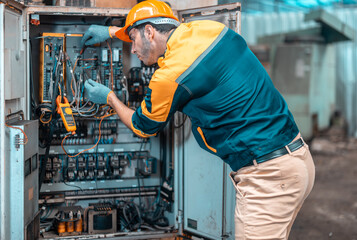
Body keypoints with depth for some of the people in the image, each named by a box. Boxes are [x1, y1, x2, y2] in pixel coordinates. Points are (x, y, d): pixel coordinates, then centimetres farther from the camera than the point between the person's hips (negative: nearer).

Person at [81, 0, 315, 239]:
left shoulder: (169, 77, -15)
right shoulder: (205, 28, 7)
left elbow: (143, 128, 7)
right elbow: (164, 32, 33)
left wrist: (109, 98, 24)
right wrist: (111, 31, 39)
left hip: (267, 176, -9)